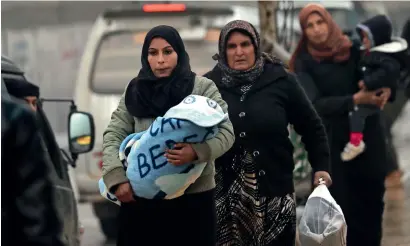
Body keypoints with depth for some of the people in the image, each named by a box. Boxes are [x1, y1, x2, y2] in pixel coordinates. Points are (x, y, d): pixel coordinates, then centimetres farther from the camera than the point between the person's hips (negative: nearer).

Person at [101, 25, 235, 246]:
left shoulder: (202, 88, 2)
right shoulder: (134, 92, 10)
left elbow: (226, 132, -6)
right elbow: (113, 137, 5)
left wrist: (197, 151, -26)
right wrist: (117, 178, -11)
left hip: (193, 197, -2)